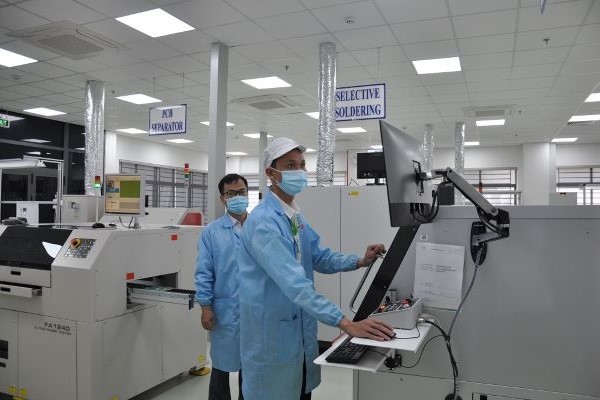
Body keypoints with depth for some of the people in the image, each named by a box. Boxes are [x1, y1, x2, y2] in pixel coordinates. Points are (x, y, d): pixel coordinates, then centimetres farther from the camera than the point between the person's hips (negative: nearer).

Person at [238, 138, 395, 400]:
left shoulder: (296, 217, 7)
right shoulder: (263, 221, -24)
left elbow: (319, 257, 11)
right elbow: (294, 283, -33)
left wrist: (360, 262, -5)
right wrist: (345, 323, -36)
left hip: (300, 328, 8)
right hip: (271, 331, -8)